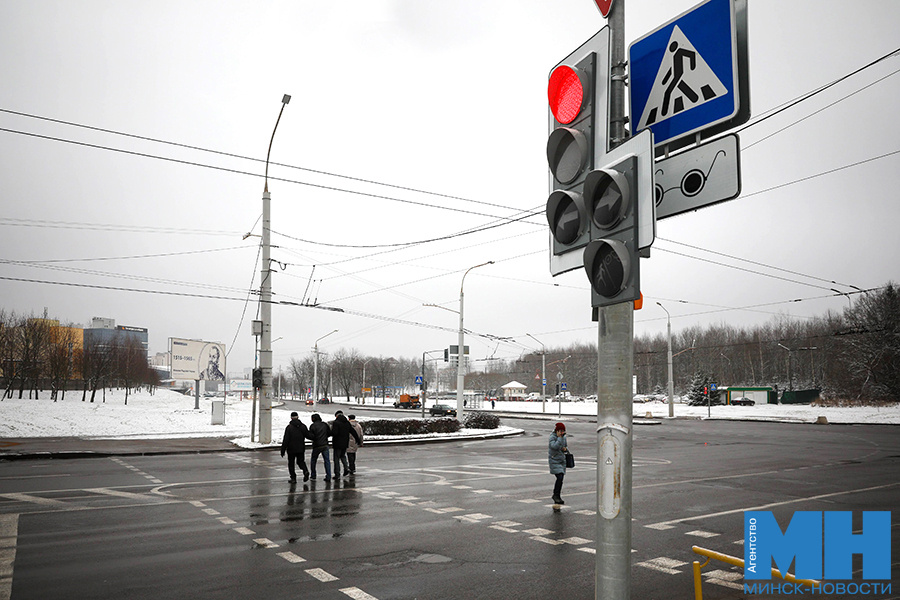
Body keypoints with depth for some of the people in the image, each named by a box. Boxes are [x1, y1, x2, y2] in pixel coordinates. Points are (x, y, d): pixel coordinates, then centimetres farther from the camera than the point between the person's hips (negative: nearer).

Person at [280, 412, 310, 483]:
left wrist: (283, 450, -7)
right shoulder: (303, 426, 0)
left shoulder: (289, 427, -12)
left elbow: (285, 440, -13)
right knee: (301, 461, 17)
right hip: (301, 449, 3)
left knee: (291, 463, 10)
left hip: (291, 449, -3)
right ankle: (306, 471, -9)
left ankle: (293, 478, 7)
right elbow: (308, 435, 5)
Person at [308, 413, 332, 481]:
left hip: (317, 446, -2)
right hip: (325, 445, 3)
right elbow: (330, 433, 5)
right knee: (327, 460, 3)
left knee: (313, 460, 15)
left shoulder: (313, 426, -7)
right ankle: (328, 476, -4)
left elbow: (311, 436, -14)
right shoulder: (325, 425, 4)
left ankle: (313, 475, 19)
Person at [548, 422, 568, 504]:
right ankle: (556, 495, -3)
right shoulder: (552, 437, -13)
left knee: (560, 479, 7)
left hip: (562, 460, 7)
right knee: (560, 477, -17)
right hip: (554, 460, -7)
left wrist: (565, 449, -2)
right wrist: (559, 437, -24)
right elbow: (554, 446, -28)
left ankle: (556, 496, 19)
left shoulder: (563, 437, 7)